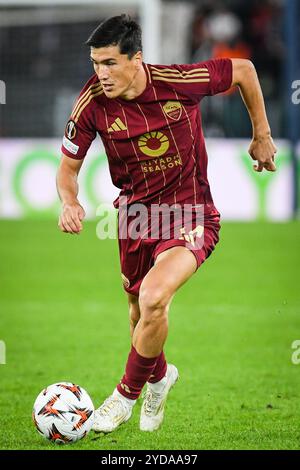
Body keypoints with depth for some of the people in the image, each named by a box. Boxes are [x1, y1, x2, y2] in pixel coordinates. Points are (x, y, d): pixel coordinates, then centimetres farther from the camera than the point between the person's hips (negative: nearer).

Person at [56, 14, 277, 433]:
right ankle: (159, 376, 52)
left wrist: (262, 136, 6)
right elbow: (69, 165, -1)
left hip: (191, 215, -4)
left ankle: (128, 393, -3)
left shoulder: (181, 82, -21)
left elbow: (243, 70, -2)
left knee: (153, 298, -26)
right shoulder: (93, 103, -14)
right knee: (140, 313, 18)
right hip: (136, 214, 4)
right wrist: (70, 202, -23)